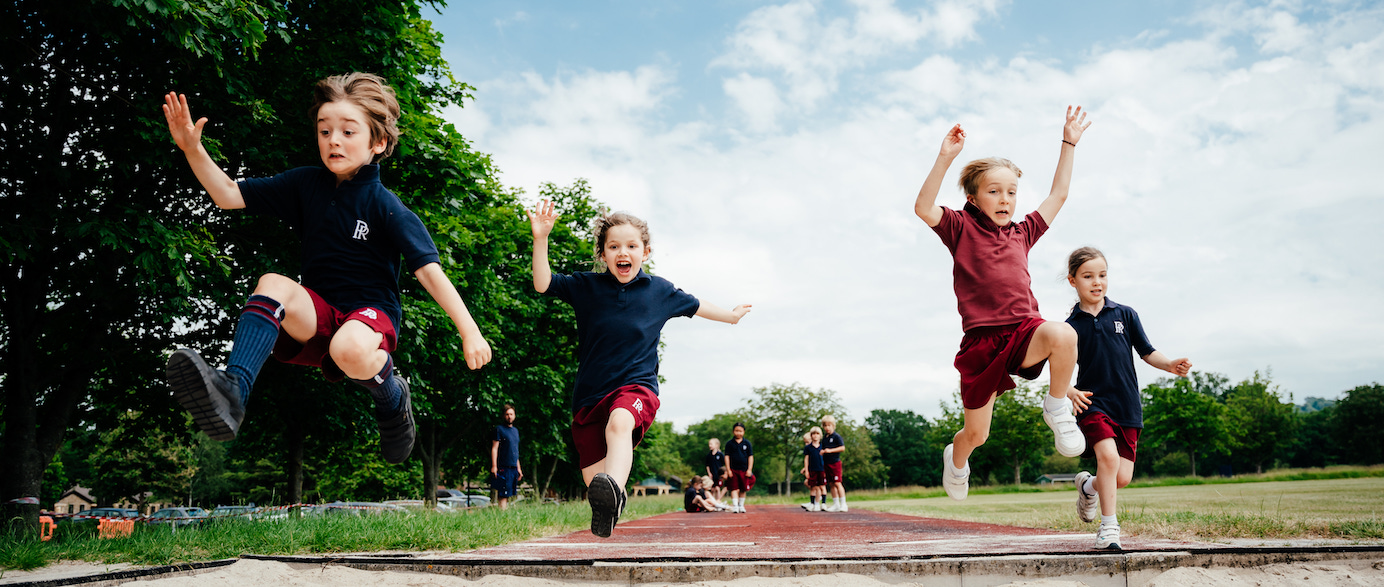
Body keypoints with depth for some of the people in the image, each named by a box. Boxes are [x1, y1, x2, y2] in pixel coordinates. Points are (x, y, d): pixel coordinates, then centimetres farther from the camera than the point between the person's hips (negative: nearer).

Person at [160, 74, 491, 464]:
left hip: (371, 313, -4)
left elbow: (429, 271, -15)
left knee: (351, 349, -38)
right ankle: (232, 391, -41)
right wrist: (193, 149, -8)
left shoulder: (386, 207, -9)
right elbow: (229, 195, 8)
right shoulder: (305, 184, 5)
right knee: (273, 284, -26)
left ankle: (393, 397, -4)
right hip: (317, 316, 4)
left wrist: (469, 331, -22)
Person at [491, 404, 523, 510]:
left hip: (514, 468, 7)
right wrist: (494, 466, -15)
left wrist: (518, 468, 23)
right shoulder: (499, 429, -2)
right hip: (504, 468, -7)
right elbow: (494, 448, -7)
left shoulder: (515, 430, 19)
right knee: (503, 495, -8)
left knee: (509, 495, 5)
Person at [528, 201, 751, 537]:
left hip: (636, 386, -2)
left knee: (619, 423, -38)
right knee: (593, 480, 0)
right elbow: (543, 284, -7)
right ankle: (602, 538, 21)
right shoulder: (587, 287, 4)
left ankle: (614, 490, -63)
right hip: (590, 393, 2)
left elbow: (693, 306, 25)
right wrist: (541, 238, -20)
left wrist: (730, 316, 40)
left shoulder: (659, 291, 7)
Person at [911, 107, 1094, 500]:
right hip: (982, 340, -2)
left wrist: (1069, 143, 25)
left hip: (1025, 331, 3)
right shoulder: (962, 229, 3)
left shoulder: (1022, 233, 15)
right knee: (976, 434, 6)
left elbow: (1058, 194, 24)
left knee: (1063, 335, -34)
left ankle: (1057, 408, -7)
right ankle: (956, 459, 44)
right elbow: (923, 208, -14)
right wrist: (945, 158, -20)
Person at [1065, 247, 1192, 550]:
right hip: (1093, 403, -2)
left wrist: (1170, 365, -10)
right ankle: (1108, 526, -9)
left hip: (1127, 406, 2)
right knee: (1108, 456, -25)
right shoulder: (1072, 326, 1)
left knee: (1122, 477, -1)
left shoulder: (1125, 315, 6)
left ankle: (1088, 486, 34)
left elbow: (1147, 352, 9)